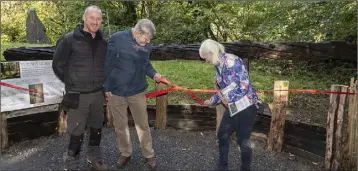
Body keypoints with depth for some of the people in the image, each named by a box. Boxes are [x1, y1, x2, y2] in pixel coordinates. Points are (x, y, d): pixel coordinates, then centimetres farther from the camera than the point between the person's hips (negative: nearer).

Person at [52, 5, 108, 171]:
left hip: (98, 94, 5)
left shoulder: (103, 42, 4)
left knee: (97, 128, 16)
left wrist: (101, 82, 9)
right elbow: (58, 65, -3)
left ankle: (94, 157, 36)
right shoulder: (69, 39, -10)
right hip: (78, 96, -4)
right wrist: (72, 83, 1)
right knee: (77, 132, 5)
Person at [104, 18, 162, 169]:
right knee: (120, 126, 14)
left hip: (137, 92, 2)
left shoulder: (146, 45, -2)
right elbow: (108, 64, -10)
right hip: (115, 92, -2)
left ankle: (149, 155, 30)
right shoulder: (117, 39, -15)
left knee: (143, 124, 11)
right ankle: (125, 154, 35)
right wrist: (107, 87, -7)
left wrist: (154, 74, -8)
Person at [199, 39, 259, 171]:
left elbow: (245, 84, -24)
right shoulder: (219, 66, 8)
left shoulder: (230, 61, -19)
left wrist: (228, 97, -13)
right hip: (232, 107, 9)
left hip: (246, 106, -9)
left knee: (243, 140, 1)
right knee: (222, 134, 16)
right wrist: (212, 100, 29)